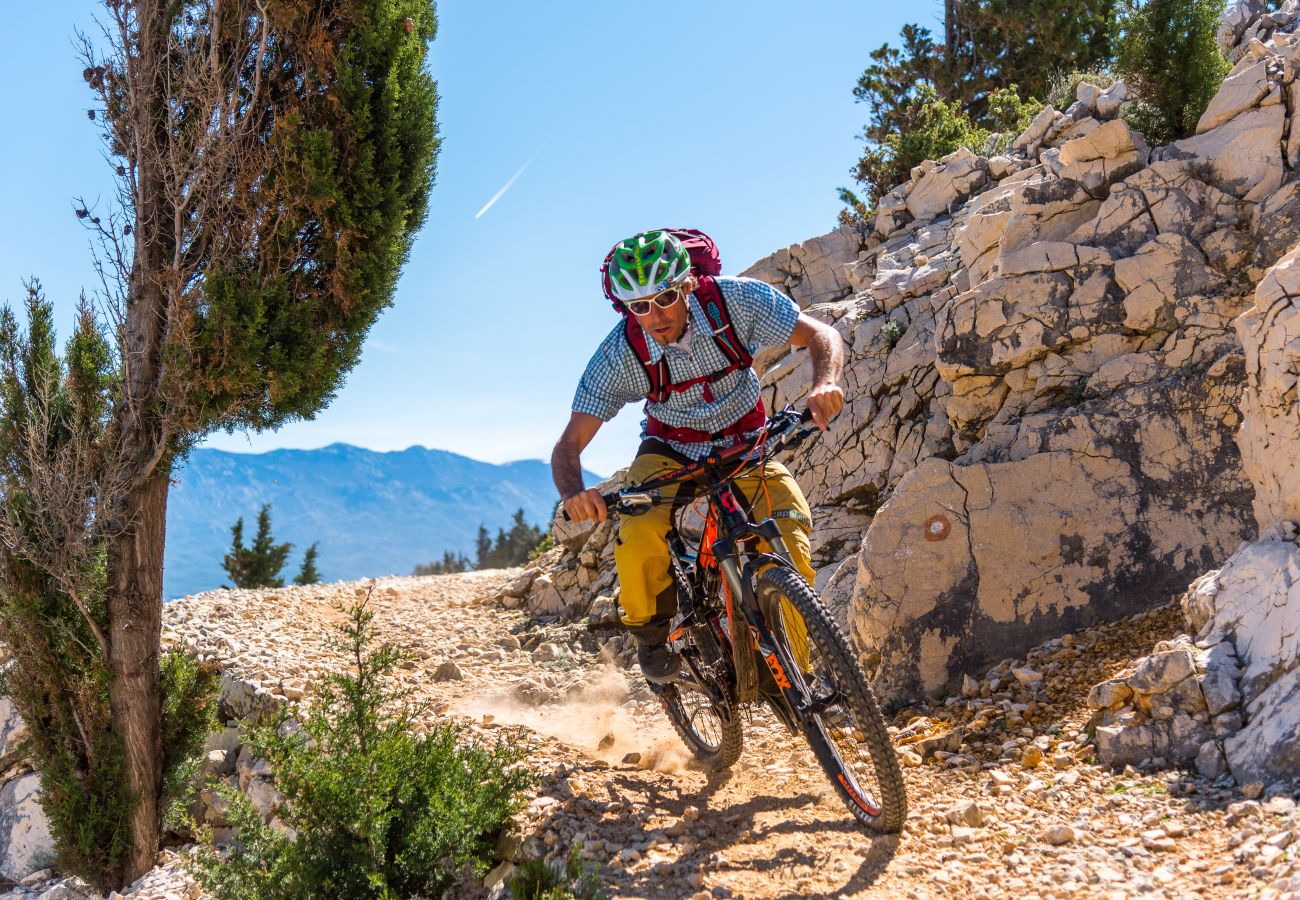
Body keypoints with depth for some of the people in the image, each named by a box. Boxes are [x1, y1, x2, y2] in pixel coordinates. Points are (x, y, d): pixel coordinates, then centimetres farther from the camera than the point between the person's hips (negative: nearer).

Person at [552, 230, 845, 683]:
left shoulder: (735, 299, -24)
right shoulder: (618, 357, -24)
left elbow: (822, 335, -19)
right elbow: (568, 446, -22)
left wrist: (824, 385, -41)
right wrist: (575, 494, -45)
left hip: (745, 447, 1)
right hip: (671, 452, -1)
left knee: (791, 527, -25)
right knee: (638, 534, -32)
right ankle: (650, 630, 0)